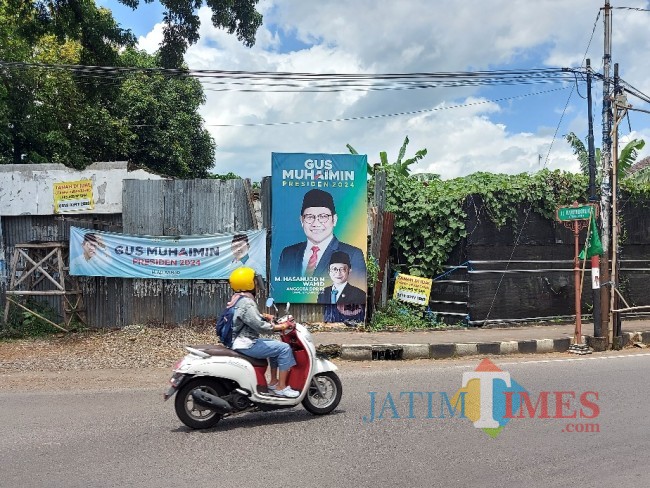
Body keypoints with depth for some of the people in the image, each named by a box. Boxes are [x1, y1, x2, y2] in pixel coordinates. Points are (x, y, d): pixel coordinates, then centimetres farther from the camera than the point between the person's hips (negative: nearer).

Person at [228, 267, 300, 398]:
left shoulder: (239, 299, 12)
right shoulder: (247, 303, -21)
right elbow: (260, 326, -24)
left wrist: (265, 316, 11)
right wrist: (282, 326, -15)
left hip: (242, 340, 11)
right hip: (246, 345, -11)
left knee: (276, 345, 23)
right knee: (284, 348, -12)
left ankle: (273, 381, 24)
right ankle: (281, 388, -6)